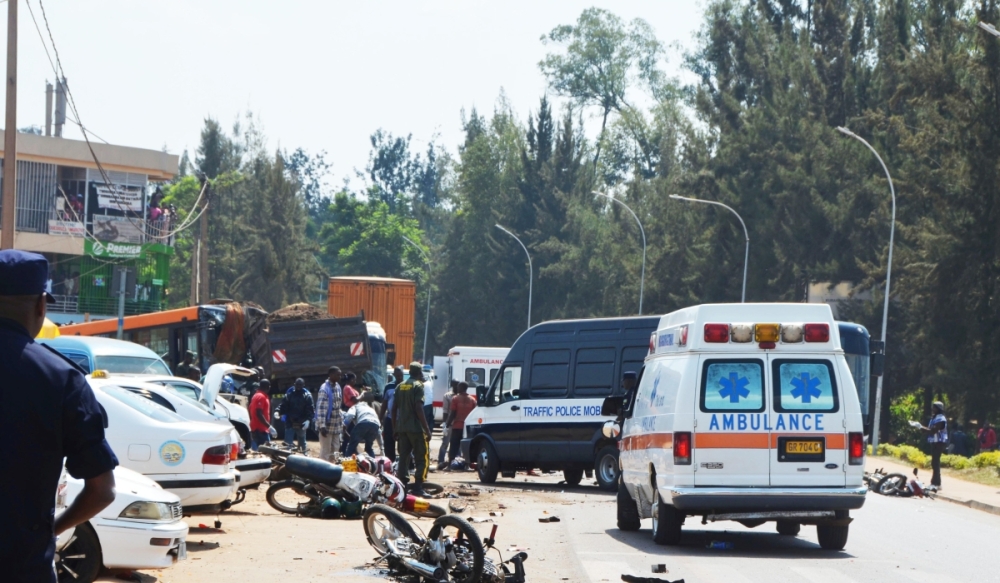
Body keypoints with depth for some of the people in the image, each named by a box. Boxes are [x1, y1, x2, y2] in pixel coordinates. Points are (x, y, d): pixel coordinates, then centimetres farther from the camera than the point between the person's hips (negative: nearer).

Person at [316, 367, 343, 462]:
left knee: (335, 450, 14)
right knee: (325, 451, -4)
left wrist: (342, 422, 16)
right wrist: (322, 426, -24)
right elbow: (321, 408, -21)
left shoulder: (338, 387, 9)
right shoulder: (324, 389, -17)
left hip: (337, 425, 8)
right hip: (327, 426, -8)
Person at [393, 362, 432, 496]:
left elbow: (394, 409, 14)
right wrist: (427, 429, -15)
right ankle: (417, 488, -10)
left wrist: (395, 429, 20)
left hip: (401, 428, 7)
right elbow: (419, 409, -16)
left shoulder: (400, 386, 13)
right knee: (422, 458, -2)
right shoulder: (418, 386, -8)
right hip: (415, 428, -7)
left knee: (403, 458, 9)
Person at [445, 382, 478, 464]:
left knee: (454, 447, 2)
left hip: (457, 426, -2)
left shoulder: (455, 398, -5)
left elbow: (452, 413, -7)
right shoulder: (472, 400, 5)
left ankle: (450, 463, -2)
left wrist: (448, 423, 1)